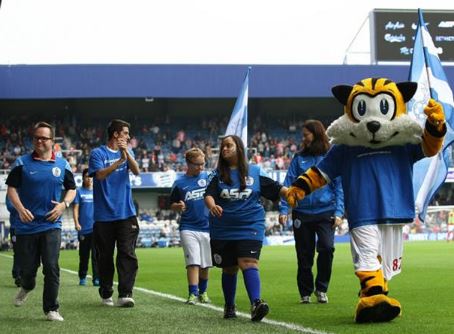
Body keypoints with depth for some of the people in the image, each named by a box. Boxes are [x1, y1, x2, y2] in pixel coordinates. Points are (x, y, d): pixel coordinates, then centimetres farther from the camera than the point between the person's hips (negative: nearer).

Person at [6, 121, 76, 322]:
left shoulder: (62, 165, 5)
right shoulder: (22, 163, 0)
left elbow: (72, 189, 15)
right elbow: (11, 187, 0)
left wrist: (64, 204, -5)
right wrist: (20, 209, -15)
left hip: (51, 224, 0)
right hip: (26, 224, 0)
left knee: (51, 267, -9)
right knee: (27, 267, 7)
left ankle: (51, 309, 2)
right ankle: (27, 287, 43)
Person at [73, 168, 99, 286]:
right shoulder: (79, 192, 6)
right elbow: (75, 208, 2)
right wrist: (76, 223, -10)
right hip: (83, 228, 0)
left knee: (96, 254, -8)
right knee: (84, 255, 7)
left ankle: (96, 278, -9)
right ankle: (82, 278, 17)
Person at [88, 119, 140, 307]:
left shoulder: (126, 153, 12)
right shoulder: (98, 153, 0)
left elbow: (136, 171, -4)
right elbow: (100, 175, -14)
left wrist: (126, 153, -20)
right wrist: (119, 161, -22)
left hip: (126, 214, 3)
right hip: (104, 216, -3)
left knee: (128, 254, -9)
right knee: (105, 257, 5)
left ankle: (125, 294, -13)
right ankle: (106, 294, 18)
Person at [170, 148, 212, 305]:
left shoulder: (208, 177, 4)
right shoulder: (179, 183, 1)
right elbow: (172, 205, 7)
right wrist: (179, 206, -14)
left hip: (207, 227, 2)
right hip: (188, 228, -2)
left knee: (205, 264, 9)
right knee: (193, 262, -10)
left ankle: (203, 292, 25)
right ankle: (193, 294, -9)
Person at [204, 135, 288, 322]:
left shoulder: (254, 172, 5)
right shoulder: (218, 174, 5)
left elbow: (275, 188, 7)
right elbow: (209, 195, -7)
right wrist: (212, 206, -29)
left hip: (250, 226, -2)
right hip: (223, 229, 2)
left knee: (248, 263, -21)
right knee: (229, 269, 12)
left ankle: (256, 303, -33)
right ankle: (229, 306, 28)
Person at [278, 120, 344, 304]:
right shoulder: (299, 158, 8)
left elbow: (339, 187, 1)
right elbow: (288, 185, 5)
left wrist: (338, 212, -7)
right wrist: (284, 209, -5)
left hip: (325, 212, -2)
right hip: (302, 213, 2)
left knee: (326, 247, -18)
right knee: (304, 255, 5)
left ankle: (321, 289, 0)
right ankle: (305, 293, 20)